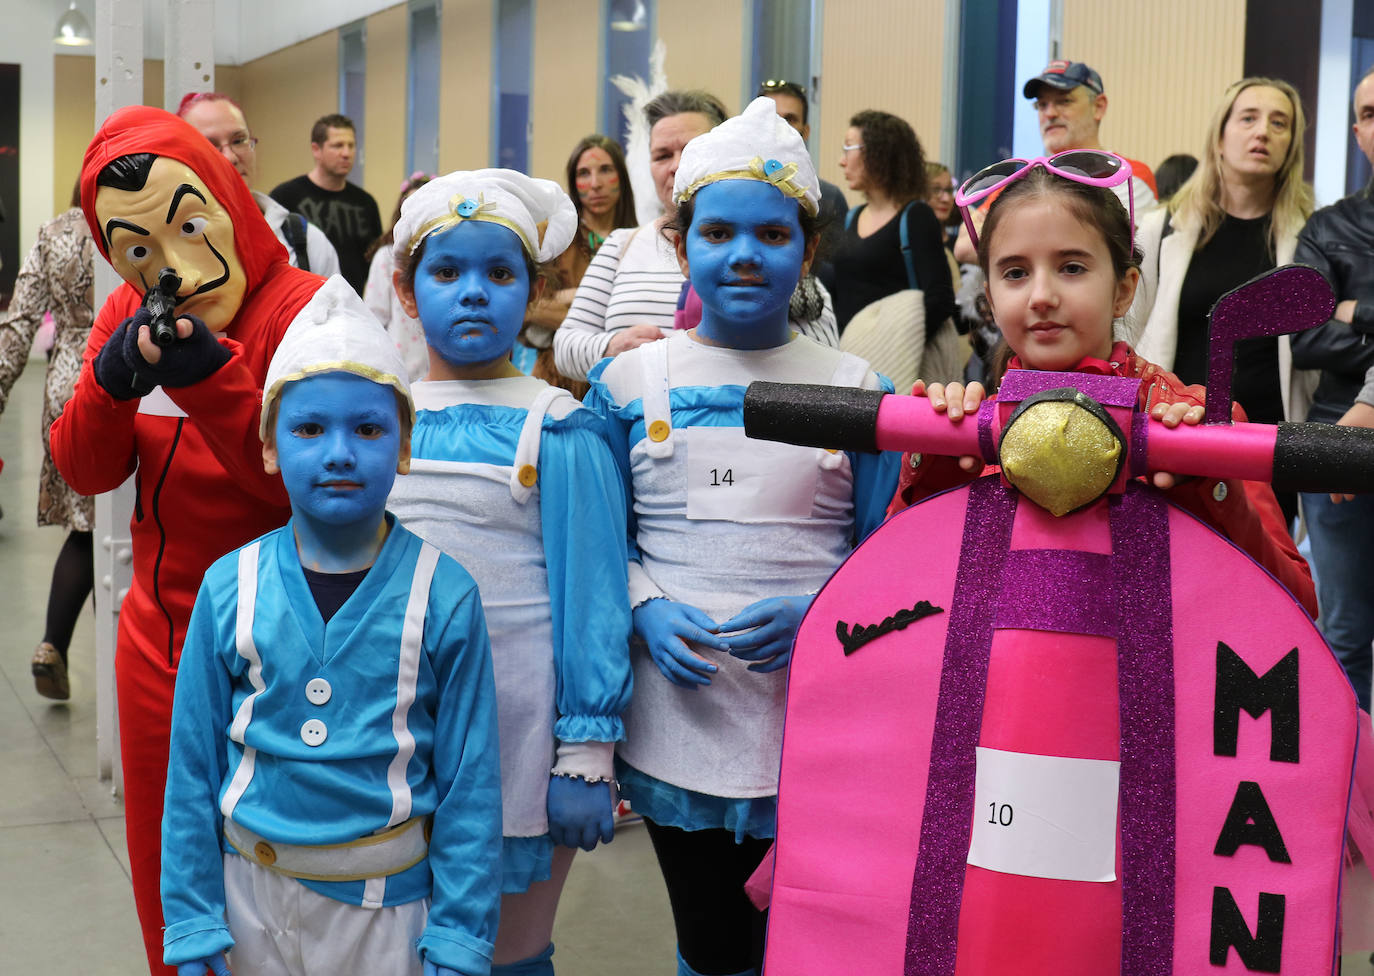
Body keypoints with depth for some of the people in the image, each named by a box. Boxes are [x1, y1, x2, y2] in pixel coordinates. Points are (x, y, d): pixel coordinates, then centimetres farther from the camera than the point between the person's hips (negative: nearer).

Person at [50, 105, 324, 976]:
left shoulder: (305, 312, -17)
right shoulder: (127, 317, 4)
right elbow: (87, 472, 1)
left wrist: (212, 378, -32)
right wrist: (110, 383, -18)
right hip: (156, 636, 6)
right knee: (165, 874, 20)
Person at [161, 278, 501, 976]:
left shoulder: (441, 594, -11)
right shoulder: (230, 588, -6)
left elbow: (469, 782, -7)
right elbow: (193, 767, 1)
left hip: (388, 901, -2)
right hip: (255, 894, 2)